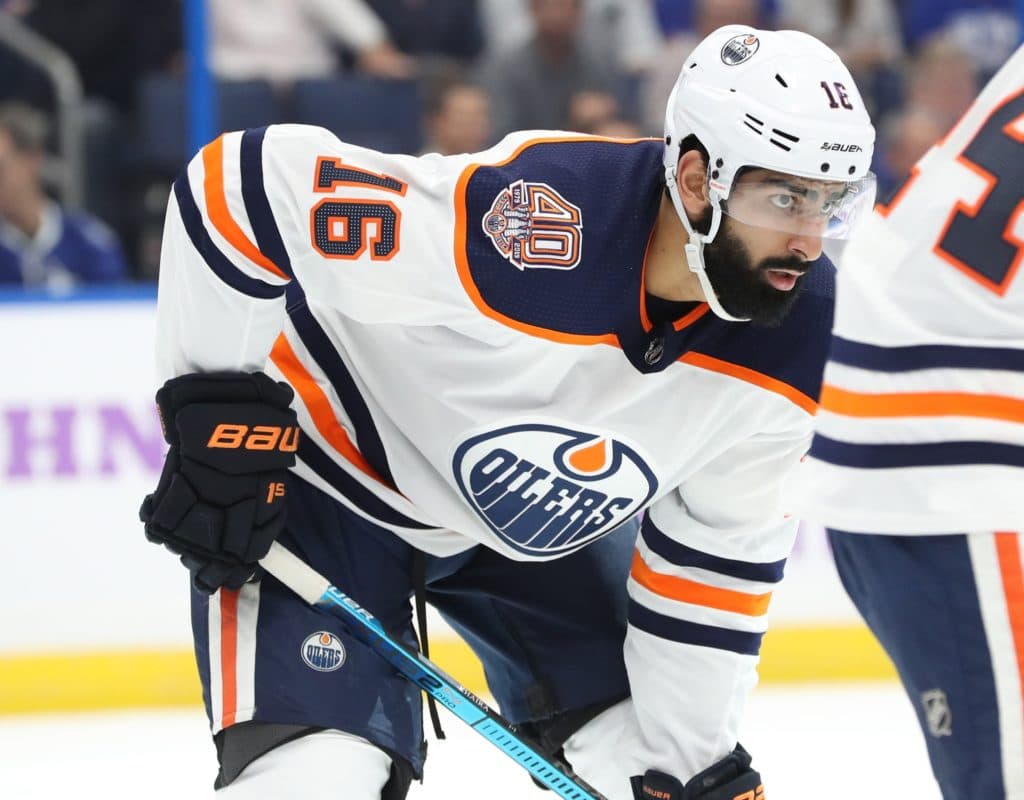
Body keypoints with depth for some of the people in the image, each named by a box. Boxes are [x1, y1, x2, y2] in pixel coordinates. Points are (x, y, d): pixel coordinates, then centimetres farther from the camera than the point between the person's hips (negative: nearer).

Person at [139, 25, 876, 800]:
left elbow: (717, 547, -6)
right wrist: (215, 417, -28)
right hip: (322, 478, -6)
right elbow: (247, 179, -33)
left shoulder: (791, 323, -19)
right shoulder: (528, 222, -39)